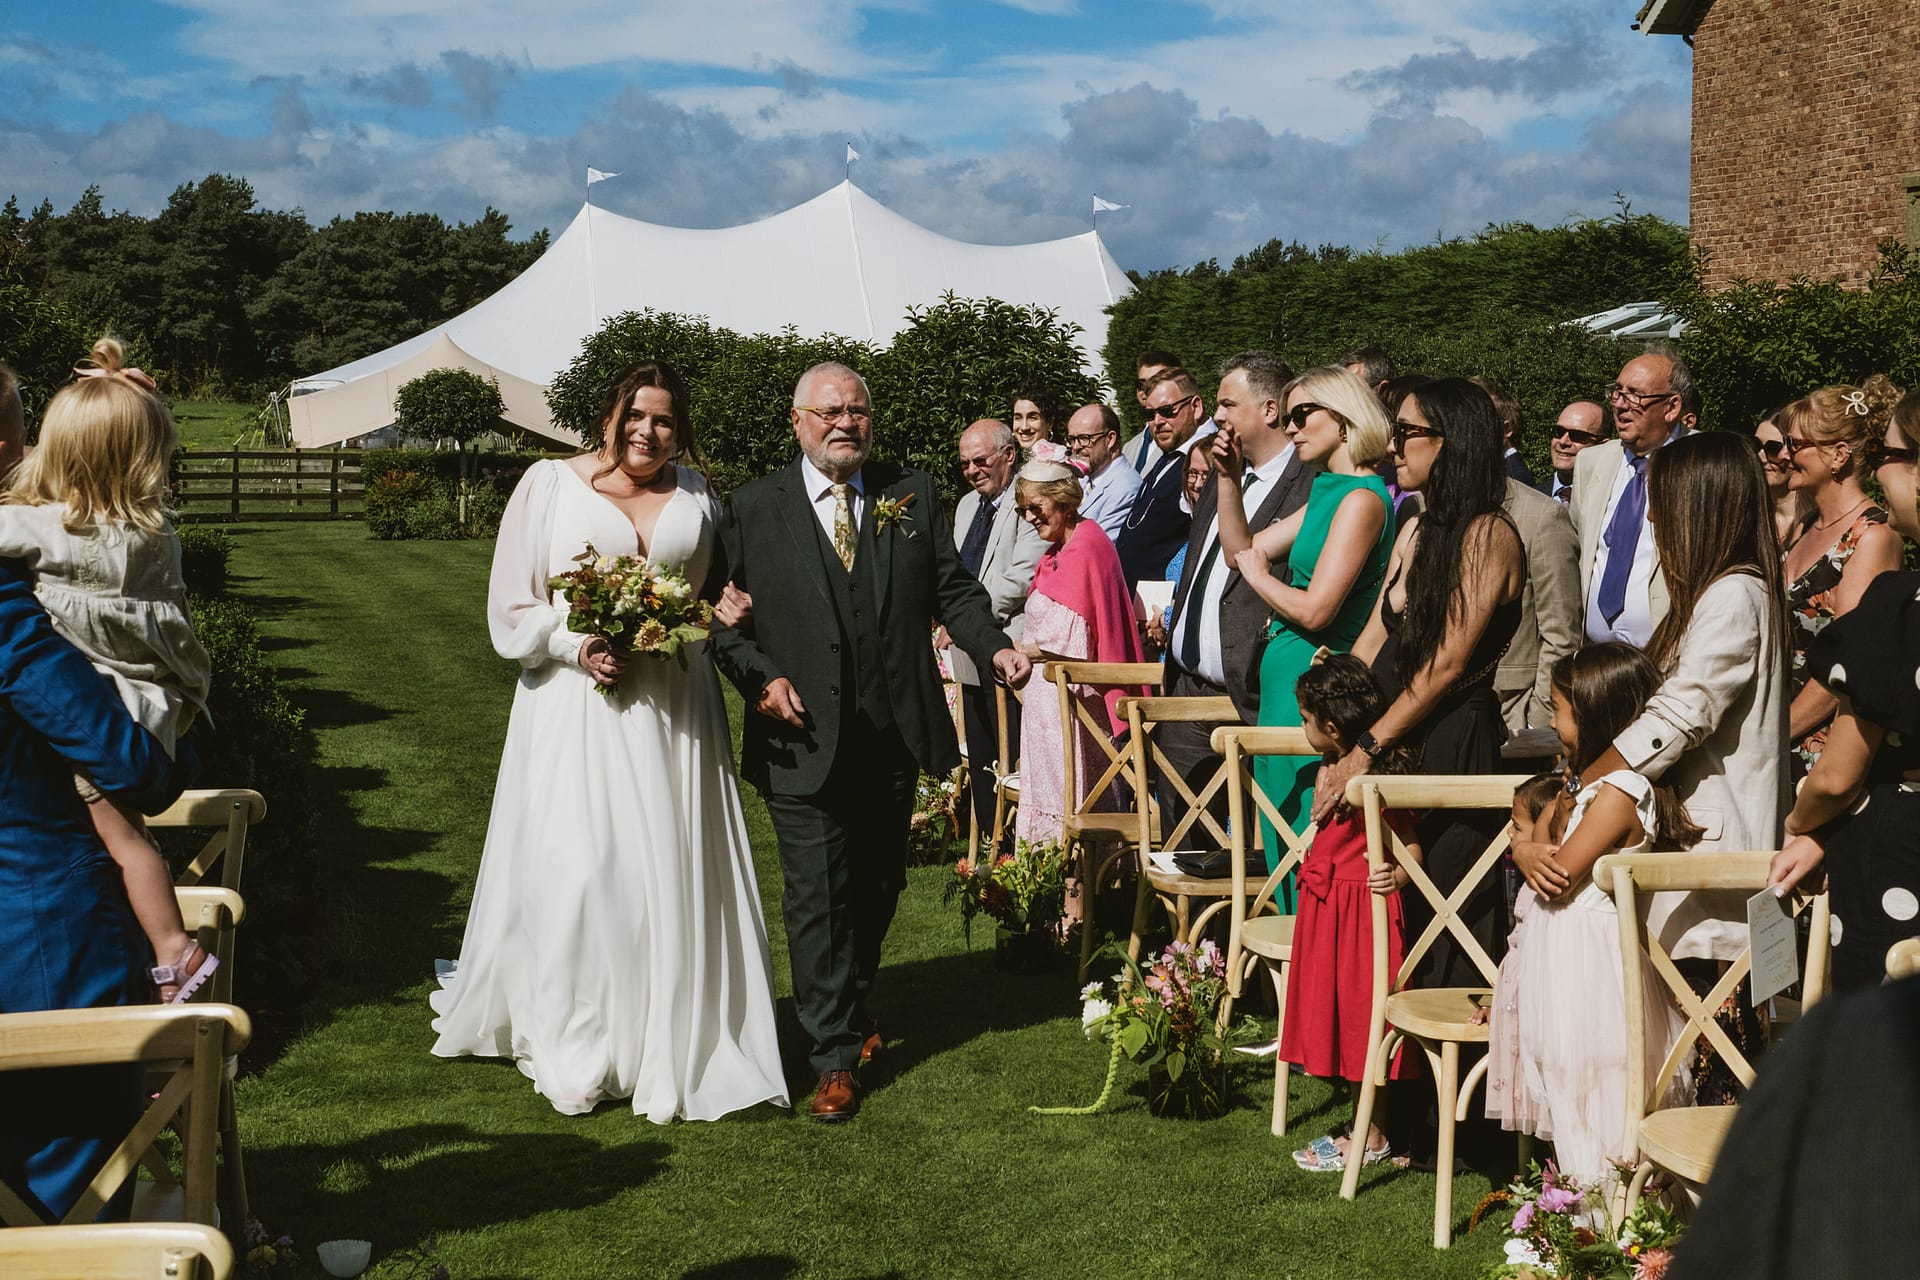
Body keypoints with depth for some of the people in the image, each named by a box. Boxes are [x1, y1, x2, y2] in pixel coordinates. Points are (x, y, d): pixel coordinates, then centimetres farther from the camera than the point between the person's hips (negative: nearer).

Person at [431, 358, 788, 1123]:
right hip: (577, 709, -3)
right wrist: (577, 646, -13)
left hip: (673, 715, 3)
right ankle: (573, 1058, 7)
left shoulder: (694, 495, 14)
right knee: (573, 874, -7)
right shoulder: (549, 485, 4)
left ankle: (672, 1054, 12)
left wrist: (720, 616, 1)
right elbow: (510, 609, 3)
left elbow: (714, 592, 25)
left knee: (674, 878, 1)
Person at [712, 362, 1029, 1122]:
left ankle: (853, 1012, 40)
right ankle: (835, 1060, 6)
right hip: (803, 740, -3)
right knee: (818, 899, -3)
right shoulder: (753, 509, 0)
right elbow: (723, 616, 0)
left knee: (878, 888, 17)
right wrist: (762, 678, -14)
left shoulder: (913, 496, 8)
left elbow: (952, 589, 8)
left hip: (893, 738, 3)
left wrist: (993, 646, -7)